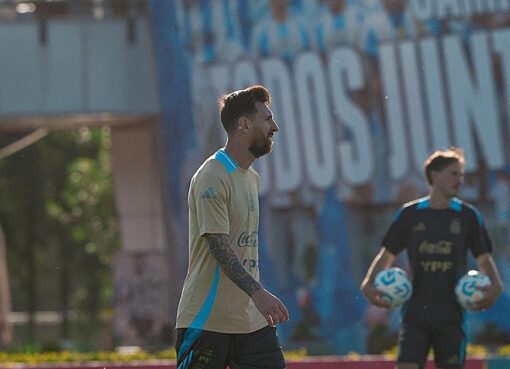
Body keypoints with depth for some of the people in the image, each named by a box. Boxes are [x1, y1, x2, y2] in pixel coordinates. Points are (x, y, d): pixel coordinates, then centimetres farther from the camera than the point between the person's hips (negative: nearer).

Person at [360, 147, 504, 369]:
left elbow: (484, 259, 10)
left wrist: (495, 286, -10)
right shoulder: (409, 214, 5)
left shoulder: (468, 215, 5)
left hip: (451, 313, 1)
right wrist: (369, 284, -6)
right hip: (416, 311, -1)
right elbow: (387, 255, 11)